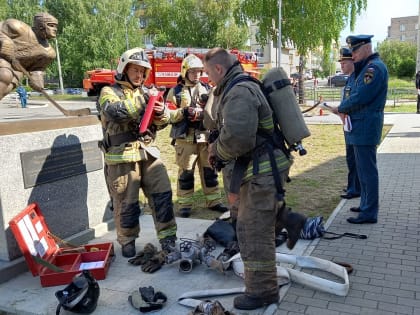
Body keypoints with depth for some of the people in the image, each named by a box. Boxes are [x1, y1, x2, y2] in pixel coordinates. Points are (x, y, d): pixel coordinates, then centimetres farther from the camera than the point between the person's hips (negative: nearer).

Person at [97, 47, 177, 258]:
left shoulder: (146, 92, 16)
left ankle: (168, 239, 13)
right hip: (122, 157, -4)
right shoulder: (109, 92, 1)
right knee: (126, 203, 3)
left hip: (148, 153, 5)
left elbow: (162, 122, 11)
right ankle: (127, 241, 23)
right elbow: (114, 111, -21)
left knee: (162, 194, 2)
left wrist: (161, 113, -12)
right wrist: (142, 101, -21)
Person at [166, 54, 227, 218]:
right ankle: (185, 204, 16)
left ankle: (213, 201, 21)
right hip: (185, 139, -2)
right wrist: (183, 112, -18)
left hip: (206, 138, 3)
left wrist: (201, 113, -15)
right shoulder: (176, 91, 3)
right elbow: (169, 114, -3)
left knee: (209, 170, 10)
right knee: (186, 172, 5)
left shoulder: (207, 89, 11)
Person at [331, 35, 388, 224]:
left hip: (366, 125, -10)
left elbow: (360, 97, -22)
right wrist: (346, 110, -5)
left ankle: (369, 213, 3)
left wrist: (341, 108, -6)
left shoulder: (375, 67, -15)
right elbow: (355, 92, 15)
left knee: (367, 170, -5)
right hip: (360, 126, 10)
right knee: (363, 168, 17)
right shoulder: (366, 67, 18)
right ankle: (366, 204, 30)